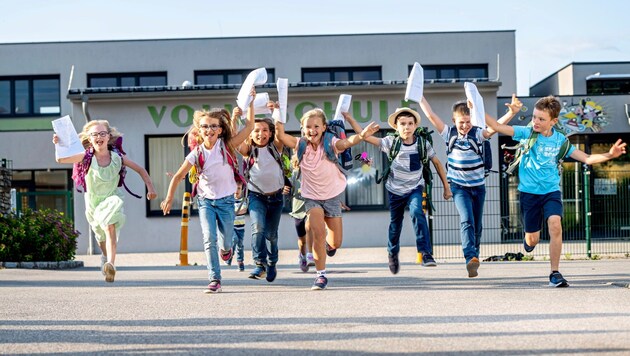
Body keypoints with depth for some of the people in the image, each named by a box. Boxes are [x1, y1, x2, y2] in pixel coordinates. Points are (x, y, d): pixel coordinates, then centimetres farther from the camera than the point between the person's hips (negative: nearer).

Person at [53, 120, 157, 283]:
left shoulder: (117, 157, -10)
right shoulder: (87, 157, -12)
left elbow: (141, 170, 1)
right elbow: (61, 160, -19)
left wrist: (150, 188, -3)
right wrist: (58, 145, -35)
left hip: (112, 199, -2)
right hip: (93, 203, 2)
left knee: (110, 227, -28)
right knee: (101, 237, 17)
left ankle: (110, 264, -37)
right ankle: (106, 257, 48)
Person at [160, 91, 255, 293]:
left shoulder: (227, 146, -8)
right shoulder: (197, 153, -7)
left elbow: (249, 127, -13)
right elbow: (178, 176, 0)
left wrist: (250, 102, -17)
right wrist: (169, 198, -2)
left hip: (226, 200, 0)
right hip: (206, 201, 0)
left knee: (226, 240, 8)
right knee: (209, 239, -14)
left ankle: (226, 248, 48)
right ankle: (214, 280, -11)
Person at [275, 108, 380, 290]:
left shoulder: (330, 143, -18)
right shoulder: (301, 144, -11)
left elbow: (346, 142, -40)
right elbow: (280, 135, -25)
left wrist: (361, 135, -60)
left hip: (333, 196, 0)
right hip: (312, 197, 0)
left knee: (335, 243, 6)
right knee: (318, 233, -22)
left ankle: (327, 245, 45)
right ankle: (321, 275, -8)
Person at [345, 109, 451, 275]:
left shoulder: (423, 144, -9)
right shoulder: (391, 142, -11)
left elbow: (437, 163, 3)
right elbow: (365, 136, -15)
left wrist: (446, 187, 5)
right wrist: (349, 118, -25)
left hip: (415, 188, -1)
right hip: (395, 190, 1)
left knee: (417, 213, -29)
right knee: (395, 225, 13)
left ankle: (426, 254, -31)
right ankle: (392, 253, 42)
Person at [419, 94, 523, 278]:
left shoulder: (477, 134, -9)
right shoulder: (449, 133, -5)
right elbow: (430, 115, -9)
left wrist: (511, 113, -42)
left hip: (478, 186, 2)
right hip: (459, 186, -2)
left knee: (477, 225, 11)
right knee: (466, 220, -21)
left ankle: (474, 256, 29)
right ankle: (471, 258, -32)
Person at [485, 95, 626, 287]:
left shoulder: (560, 140, 0)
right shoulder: (526, 133, -5)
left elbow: (587, 158, 1)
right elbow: (497, 126, -12)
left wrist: (609, 155, -14)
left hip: (551, 191, 1)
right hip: (529, 192, -1)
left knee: (555, 225, -24)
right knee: (532, 240, 3)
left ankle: (555, 273, -15)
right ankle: (528, 240, 44)